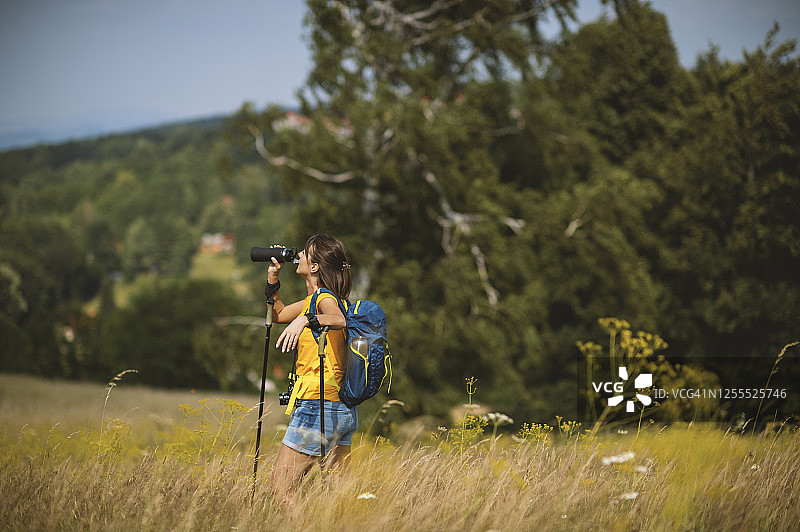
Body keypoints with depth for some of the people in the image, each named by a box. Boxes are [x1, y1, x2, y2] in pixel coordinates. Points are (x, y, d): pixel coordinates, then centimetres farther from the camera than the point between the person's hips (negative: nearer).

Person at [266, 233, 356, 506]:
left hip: (319, 406, -10)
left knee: (279, 489, -6)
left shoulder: (325, 299, -12)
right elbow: (278, 314, 32)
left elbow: (342, 320, -35)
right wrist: (272, 277, 20)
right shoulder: (312, 300, 16)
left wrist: (306, 319, -48)